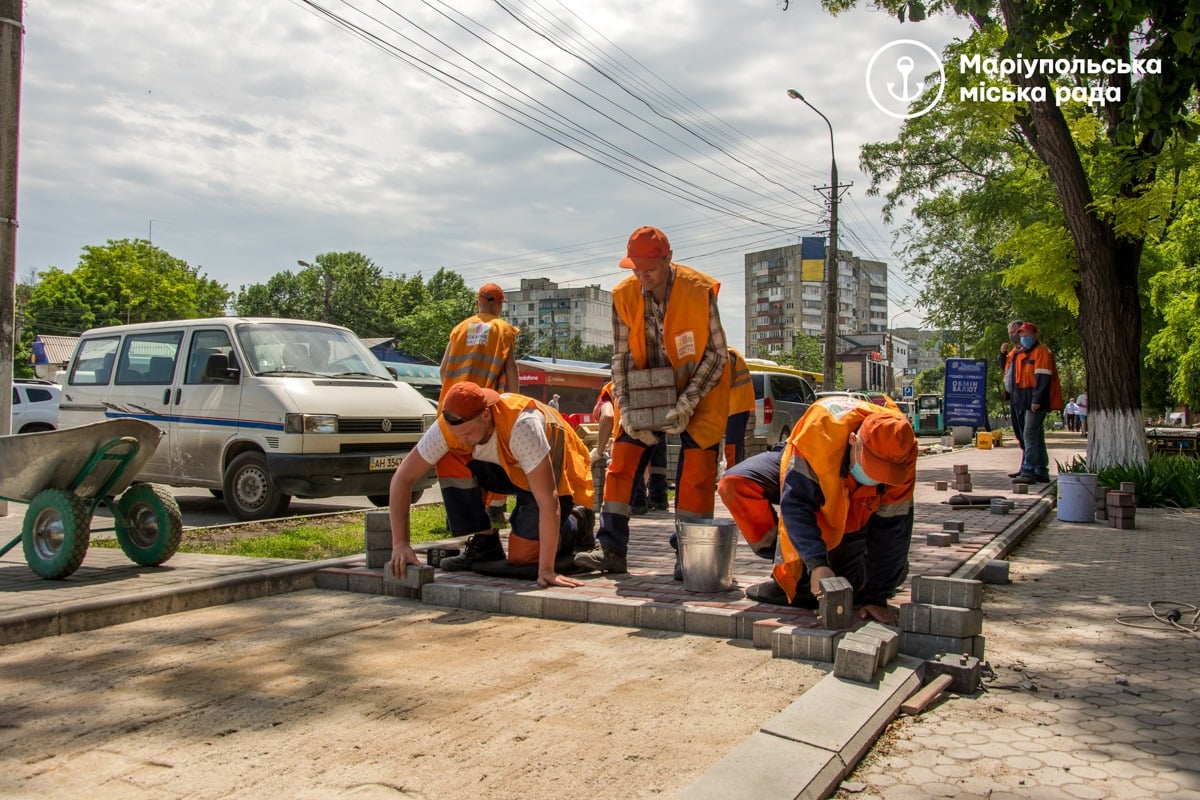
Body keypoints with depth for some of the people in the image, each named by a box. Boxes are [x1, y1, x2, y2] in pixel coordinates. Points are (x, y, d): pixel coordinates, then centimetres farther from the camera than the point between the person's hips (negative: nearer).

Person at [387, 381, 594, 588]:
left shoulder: (522, 425, -42)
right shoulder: (447, 426, -26)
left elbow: (548, 502, -40)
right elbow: (402, 477, -18)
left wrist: (546, 570, -40)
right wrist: (400, 544, -24)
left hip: (558, 475, -5)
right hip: (512, 468, 5)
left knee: (523, 558, -15)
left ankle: (576, 523, 12)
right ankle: (484, 543, -2)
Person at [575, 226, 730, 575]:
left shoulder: (699, 290, -20)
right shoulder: (624, 295, -10)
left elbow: (716, 353, -15)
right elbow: (621, 357, -6)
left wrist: (687, 402, -24)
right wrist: (626, 408, -17)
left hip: (700, 389, -3)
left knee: (696, 467, -10)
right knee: (622, 458, -5)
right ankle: (611, 547, 1)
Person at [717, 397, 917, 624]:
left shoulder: (900, 462, -34)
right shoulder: (820, 429, -43)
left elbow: (891, 532, -25)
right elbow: (796, 503, -41)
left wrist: (876, 596, -25)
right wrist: (816, 563, -50)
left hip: (854, 510, 1)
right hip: (802, 476, -1)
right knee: (736, 483, -30)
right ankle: (792, 572, -16)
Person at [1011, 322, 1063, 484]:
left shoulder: (1042, 352, -9)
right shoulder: (1021, 353, 18)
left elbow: (1043, 378, -17)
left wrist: (1037, 400, -22)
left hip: (1037, 402, -9)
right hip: (1026, 401, 9)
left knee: (1030, 435, -13)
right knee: (1037, 436, 13)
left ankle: (1028, 471, -15)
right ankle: (1041, 471, 19)